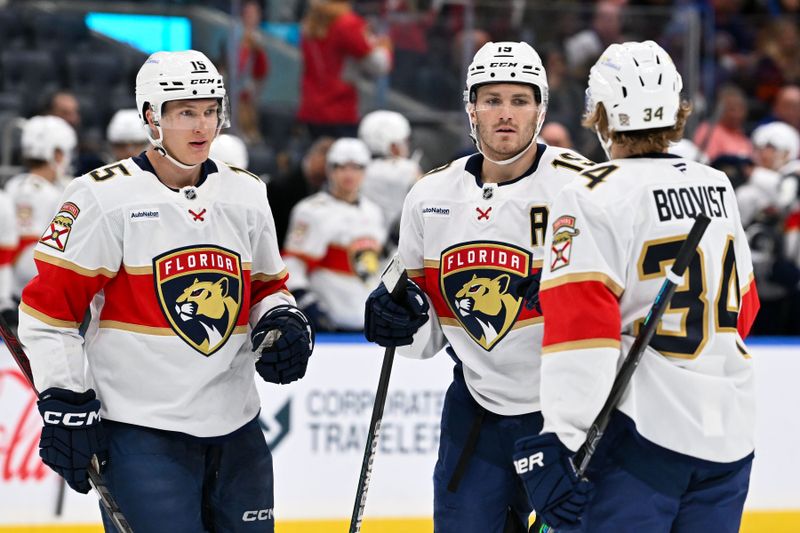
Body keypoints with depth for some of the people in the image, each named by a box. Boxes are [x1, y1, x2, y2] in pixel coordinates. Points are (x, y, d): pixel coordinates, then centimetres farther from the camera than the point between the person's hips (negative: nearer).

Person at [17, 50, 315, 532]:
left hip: (235, 428, 6)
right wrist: (65, 403, -11)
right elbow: (49, 305, -8)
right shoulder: (105, 197, -9)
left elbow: (267, 287, 22)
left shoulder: (246, 195, 9)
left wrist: (283, 324, 0)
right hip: (140, 430, -6)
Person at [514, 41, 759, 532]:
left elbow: (580, 330, -18)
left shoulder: (593, 199, -9)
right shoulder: (720, 189, 12)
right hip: (730, 430, 7)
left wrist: (558, 444, -20)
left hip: (641, 433, -7)